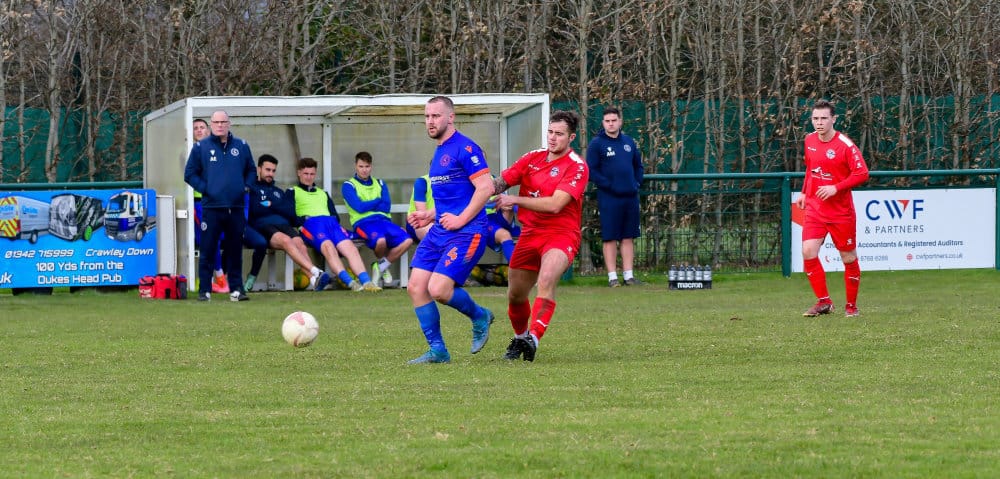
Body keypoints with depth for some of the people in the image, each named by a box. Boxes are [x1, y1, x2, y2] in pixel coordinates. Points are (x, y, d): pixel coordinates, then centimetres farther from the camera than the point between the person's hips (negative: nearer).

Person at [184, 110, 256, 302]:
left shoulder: (241, 146, 11)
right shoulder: (201, 147, 4)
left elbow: (251, 170, 19)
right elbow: (190, 174, 6)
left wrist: (245, 187, 2)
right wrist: (204, 189, -5)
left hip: (236, 208, 2)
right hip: (211, 207, -2)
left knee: (235, 250, 6)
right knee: (208, 250, -3)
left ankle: (236, 289, 11)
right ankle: (204, 290, 2)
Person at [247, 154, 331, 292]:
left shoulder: (279, 192, 34)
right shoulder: (251, 189, 18)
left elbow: (292, 213, 20)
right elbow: (254, 210, -2)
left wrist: (271, 205, 5)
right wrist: (279, 208, 6)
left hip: (284, 224, 4)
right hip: (264, 227, -4)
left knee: (299, 243, -30)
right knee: (285, 240, -36)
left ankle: (314, 278, -53)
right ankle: (315, 272, -53)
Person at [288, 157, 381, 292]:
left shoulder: (323, 194, 38)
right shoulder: (293, 192, 24)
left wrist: (335, 222, 5)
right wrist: (303, 221, -9)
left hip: (331, 222, 4)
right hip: (310, 224, -4)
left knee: (350, 247, -25)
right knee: (328, 246, -35)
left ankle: (366, 282, -42)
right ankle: (349, 282, -51)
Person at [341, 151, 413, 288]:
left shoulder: (380, 184, 23)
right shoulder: (349, 186, 9)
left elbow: (386, 207, 7)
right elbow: (359, 207, -7)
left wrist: (367, 205, -1)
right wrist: (379, 201, 5)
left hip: (383, 220, 5)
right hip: (363, 222, -5)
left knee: (407, 240, -23)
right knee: (380, 241, -38)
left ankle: (381, 267, -1)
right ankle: (380, 261, 0)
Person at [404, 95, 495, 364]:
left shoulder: (465, 148, -11)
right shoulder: (438, 153, 19)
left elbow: (486, 188, -18)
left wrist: (460, 219, -18)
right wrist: (429, 216, 15)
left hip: (465, 233, -9)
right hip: (439, 232, 9)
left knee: (438, 290, -17)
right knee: (416, 287, -1)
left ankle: (479, 317, 12)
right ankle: (437, 350, 7)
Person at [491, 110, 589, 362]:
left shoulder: (577, 167, -12)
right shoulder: (533, 158, 7)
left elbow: (555, 204, -21)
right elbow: (501, 182, 8)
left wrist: (515, 200, -21)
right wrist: (491, 187, -17)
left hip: (561, 234, -6)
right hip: (530, 234, 6)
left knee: (546, 279, -33)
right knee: (515, 296, 9)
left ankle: (533, 338, -36)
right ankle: (520, 338, 36)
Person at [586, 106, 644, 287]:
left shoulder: (628, 142, 13)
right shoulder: (597, 144, -3)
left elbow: (638, 165, 23)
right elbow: (591, 170, -7)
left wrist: (636, 183, 7)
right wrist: (609, 186, -14)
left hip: (630, 197, 5)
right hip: (609, 198, -5)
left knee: (628, 237, 7)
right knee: (610, 238, -3)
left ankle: (628, 275, 12)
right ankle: (612, 276, 0)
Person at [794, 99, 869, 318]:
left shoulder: (845, 145, -14)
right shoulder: (810, 140, 5)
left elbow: (862, 173, -16)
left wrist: (835, 188, -22)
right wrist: (804, 192, 16)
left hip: (841, 212, -4)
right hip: (814, 208, 4)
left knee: (848, 257, 5)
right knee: (808, 252, -12)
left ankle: (851, 306, 20)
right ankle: (824, 302, -1)